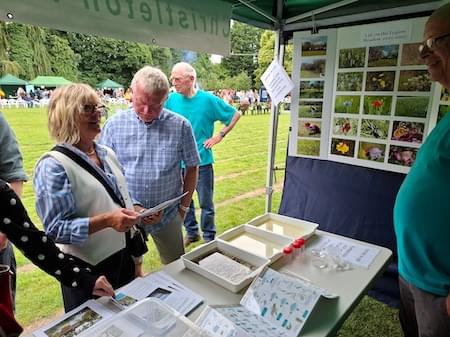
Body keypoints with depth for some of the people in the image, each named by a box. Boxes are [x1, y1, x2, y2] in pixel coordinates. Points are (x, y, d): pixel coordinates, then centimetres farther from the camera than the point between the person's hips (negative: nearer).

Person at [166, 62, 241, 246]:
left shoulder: (208, 99, -9)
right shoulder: (172, 99, -1)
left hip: (202, 160, -3)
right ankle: (191, 232, 37)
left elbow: (235, 114, 0)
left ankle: (209, 239, 26)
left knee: (206, 203, 8)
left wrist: (219, 136, -5)